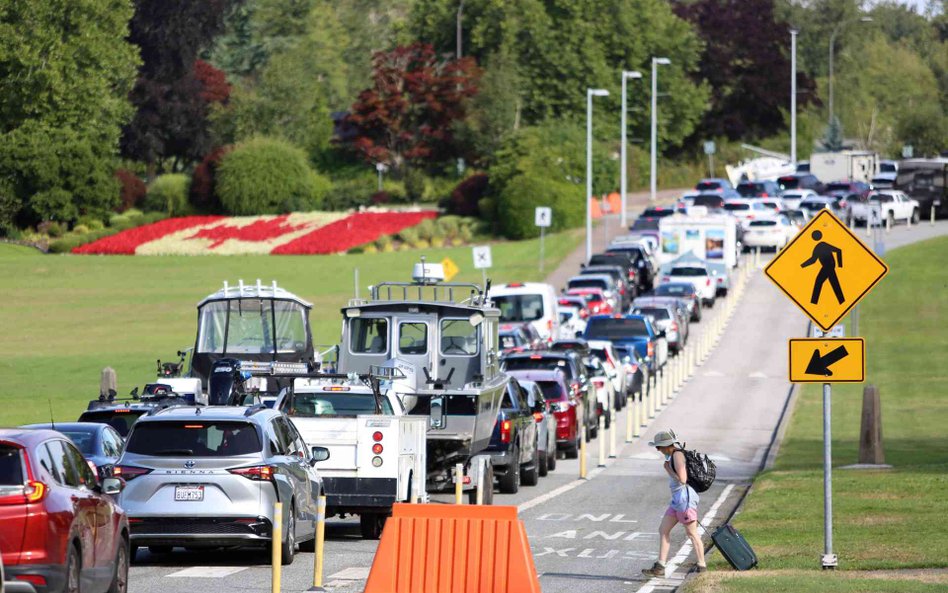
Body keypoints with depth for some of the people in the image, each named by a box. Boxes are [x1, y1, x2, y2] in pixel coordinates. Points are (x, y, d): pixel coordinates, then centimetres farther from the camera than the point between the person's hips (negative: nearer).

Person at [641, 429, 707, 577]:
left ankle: (702, 567, 7)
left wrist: (668, 469, -11)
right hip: (677, 498, 10)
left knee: (692, 533, -2)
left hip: (685, 497, -10)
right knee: (663, 530, 8)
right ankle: (660, 567, 9)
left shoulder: (677, 455, -15)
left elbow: (682, 479, -23)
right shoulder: (673, 455, 14)